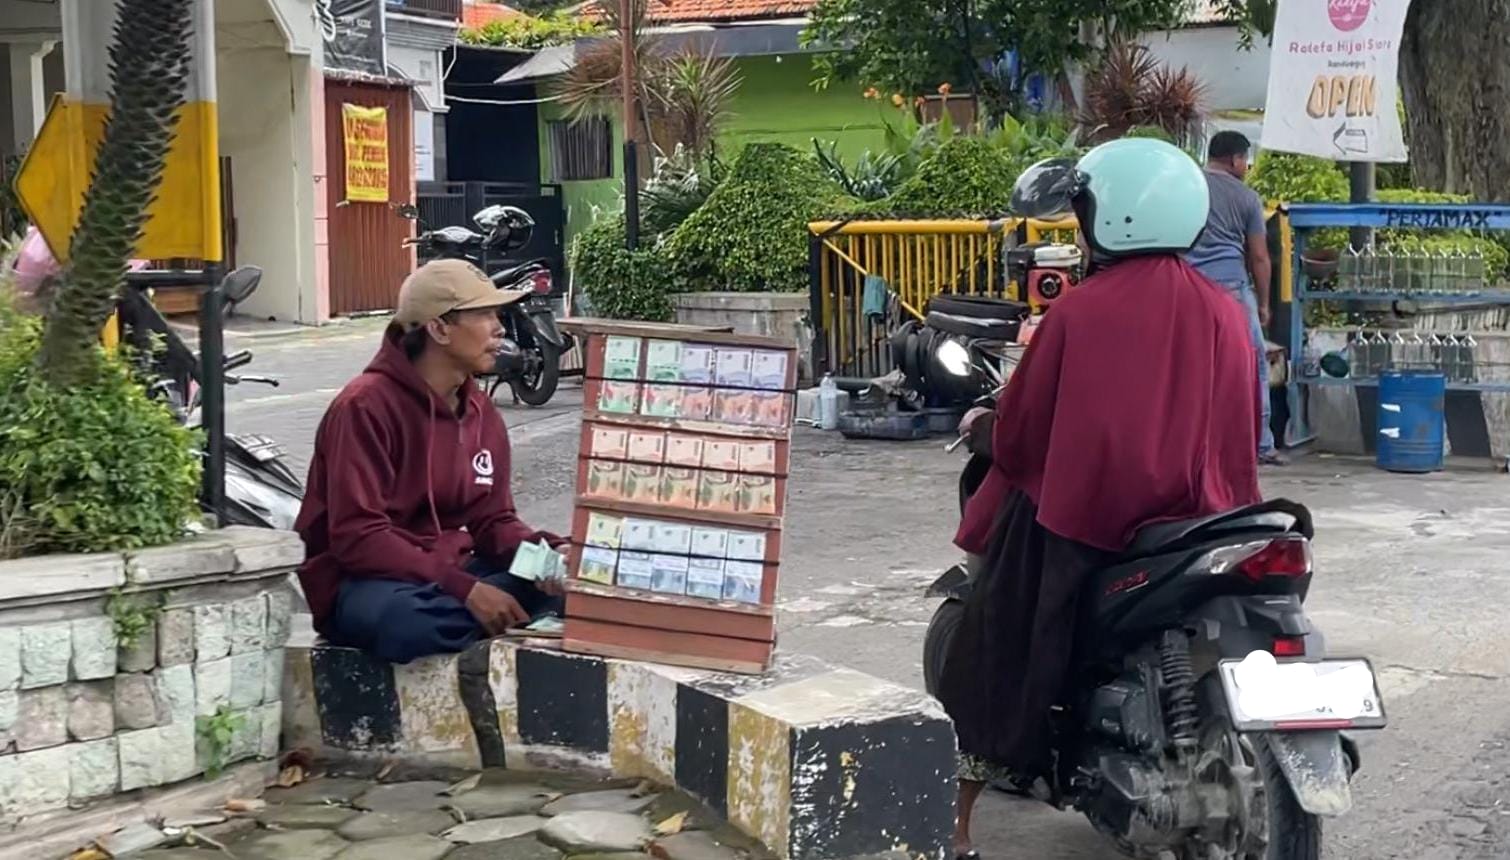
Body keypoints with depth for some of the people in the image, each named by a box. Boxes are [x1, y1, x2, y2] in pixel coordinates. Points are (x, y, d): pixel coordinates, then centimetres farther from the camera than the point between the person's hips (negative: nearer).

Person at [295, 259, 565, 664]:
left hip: (452, 574, 6)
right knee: (407, 619, -41)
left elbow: (492, 522, 10)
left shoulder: (482, 415, 8)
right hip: (368, 582, -6)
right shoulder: (366, 406, -15)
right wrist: (465, 589, -28)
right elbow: (356, 537, -21)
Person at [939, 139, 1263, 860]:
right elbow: (1244, 431, 8)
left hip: (1082, 524, -4)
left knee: (994, 664, 14)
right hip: (1201, 521, 4)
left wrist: (985, 427, 17)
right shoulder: (1224, 312, 0)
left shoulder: (1077, 312, -11)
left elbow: (1019, 435, -5)